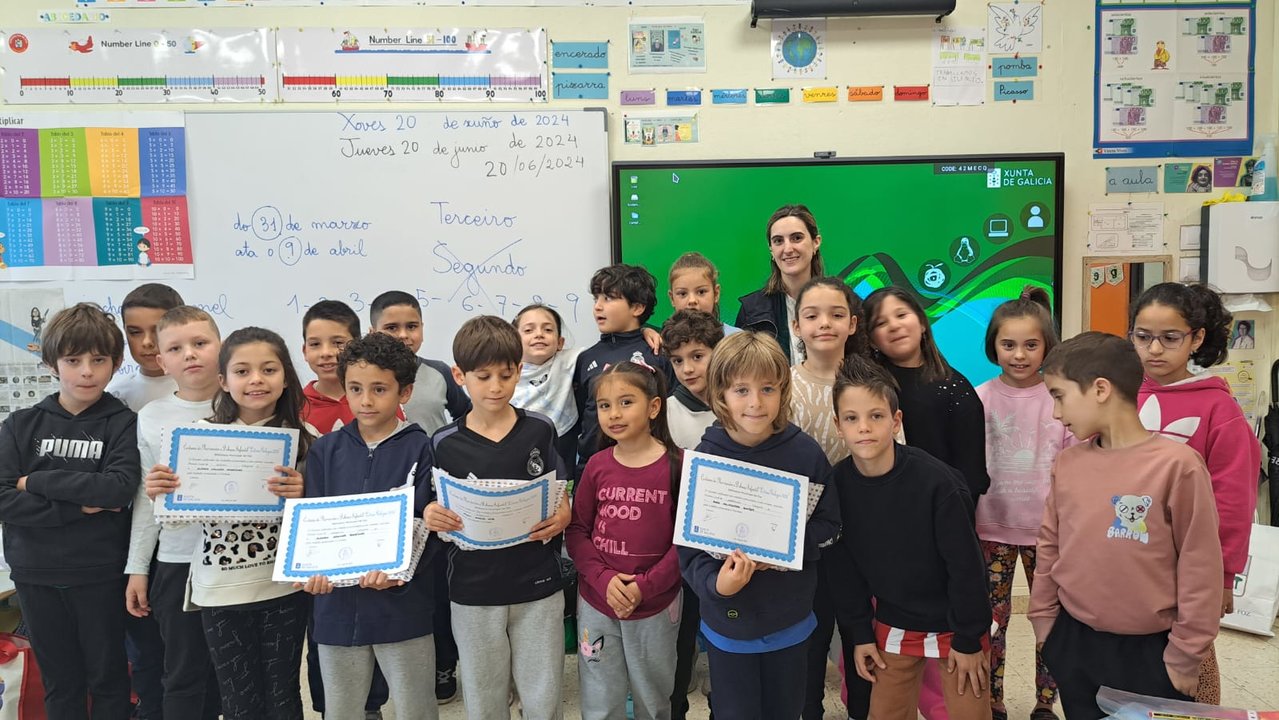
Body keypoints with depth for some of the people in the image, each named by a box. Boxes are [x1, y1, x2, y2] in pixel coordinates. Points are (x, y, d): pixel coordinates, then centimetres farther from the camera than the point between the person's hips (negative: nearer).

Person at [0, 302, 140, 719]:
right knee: (59, 680, 15)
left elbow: (121, 488, -19)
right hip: (37, 575, 2)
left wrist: (38, 481, -14)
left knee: (108, 678, 11)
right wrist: (78, 506, -16)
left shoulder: (123, 424, -5)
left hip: (101, 574, -2)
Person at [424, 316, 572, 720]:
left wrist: (564, 516, -16)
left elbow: (562, 499, 5)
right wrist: (431, 518, -19)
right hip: (473, 593, 0)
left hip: (537, 587, 0)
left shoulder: (540, 431, -3)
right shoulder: (444, 444, -5)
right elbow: (443, 516, 3)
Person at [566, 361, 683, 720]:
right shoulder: (596, 465, -2)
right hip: (596, 603, 2)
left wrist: (645, 586, -17)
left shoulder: (677, 465, -11)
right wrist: (604, 579, -14)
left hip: (656, 606, -2)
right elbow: (576, 530, 0)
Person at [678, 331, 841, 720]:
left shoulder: (806, 453, -10)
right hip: (729, 622, -1)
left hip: (791, 621, 2)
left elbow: (828, 525, -2)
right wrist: (715, 583, -29)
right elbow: (689, 544, -11)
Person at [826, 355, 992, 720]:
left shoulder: (937, 481, -24)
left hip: (953, 625, -3)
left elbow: (966, 565, -16)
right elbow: (842, 566, -1)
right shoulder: (837, 484, -12)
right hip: (892, 627, 4)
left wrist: (969, 639, -11)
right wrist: (859, 634, 1)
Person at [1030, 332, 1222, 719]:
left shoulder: (1178, 465, -16)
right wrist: (1043, 621, 10)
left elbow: (1200, 568, -12)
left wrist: (1184, 656, -7)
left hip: (1149, 651, -4)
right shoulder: (1067, 462, -1)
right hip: (1072, 643, 5)